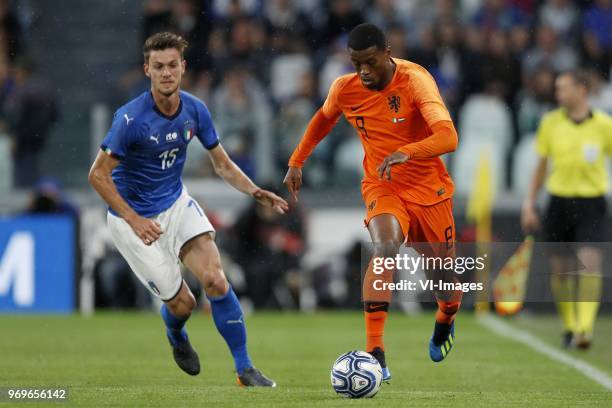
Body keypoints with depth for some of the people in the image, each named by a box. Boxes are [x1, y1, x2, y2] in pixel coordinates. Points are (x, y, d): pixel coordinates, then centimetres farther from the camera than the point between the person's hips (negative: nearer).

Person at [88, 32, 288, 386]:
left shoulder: (195, 111, -8)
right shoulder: (131, 118, -25)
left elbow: (222, 164, 4)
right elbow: (98, 174, -19)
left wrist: (256, 192, -13)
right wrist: (134, 220, -26)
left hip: (177, 204, 4)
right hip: (135, 217, -4)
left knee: (216, 280, -17)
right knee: (181, 302, -2)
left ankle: (245, 368, -9)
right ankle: (177, 338, 37)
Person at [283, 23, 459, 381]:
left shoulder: (415, 80, -22)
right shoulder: (345, 89, -8)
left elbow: (448, 137, -35)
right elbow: (324, 119, 17)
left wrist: (406, 153, -50)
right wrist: (297, 162, 14)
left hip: (429, 189, -1)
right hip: (382, 187, 1)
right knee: (385, 247, -30)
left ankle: (446, 319, 48)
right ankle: (374, 351, -32)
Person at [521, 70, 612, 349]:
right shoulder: (551, 122, 3)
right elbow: (542, 165, 13)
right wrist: (529, 203, 10)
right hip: (559, 200, 3)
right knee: (559, 269, 5)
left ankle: (585, 328, -21)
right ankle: (570, 326, 22)